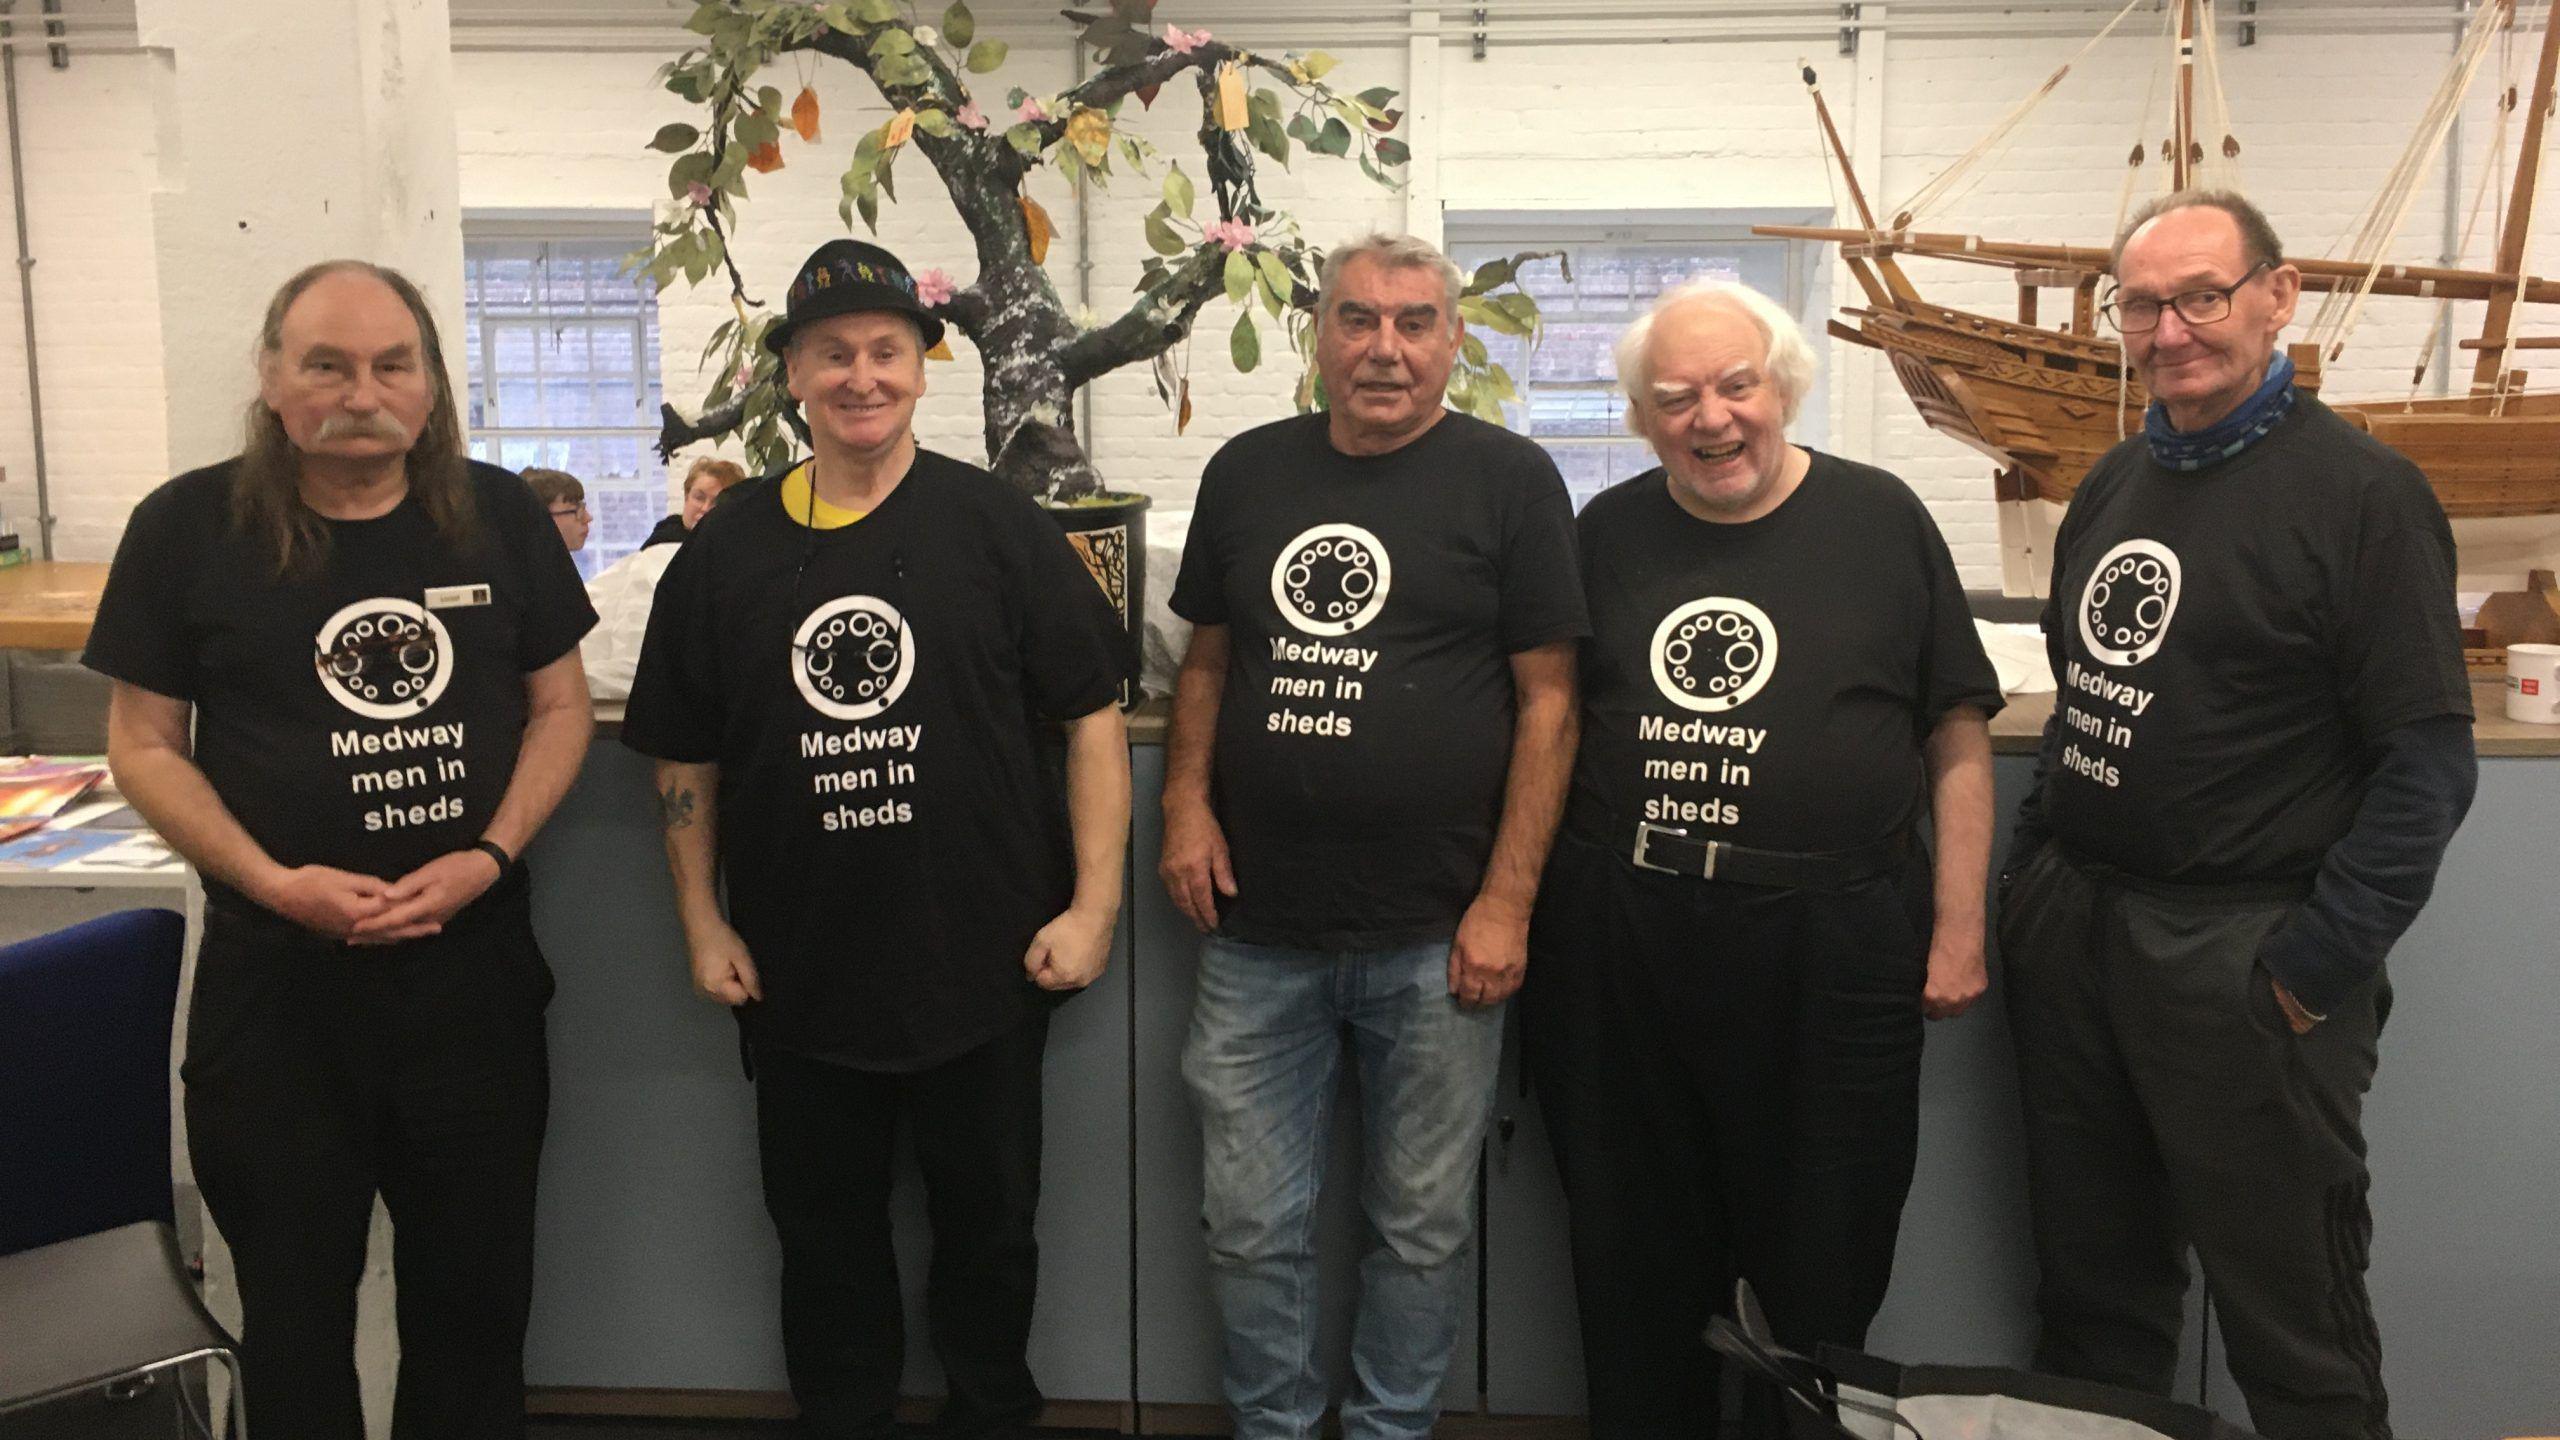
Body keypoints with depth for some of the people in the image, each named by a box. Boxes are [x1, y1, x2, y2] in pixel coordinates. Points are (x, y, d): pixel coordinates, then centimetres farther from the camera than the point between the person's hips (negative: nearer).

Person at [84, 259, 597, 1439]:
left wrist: (490, 855, -11)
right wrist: (270, 880, -17)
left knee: (478, 1285, 15)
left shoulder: (500, 515, 0)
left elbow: (559, 706, 5)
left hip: (474, 961, 2)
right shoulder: (187, 528, -6)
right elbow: (144, 742, -2)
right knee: (295, 1298, 15)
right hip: (274, 974, -1)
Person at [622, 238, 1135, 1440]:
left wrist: (1094, 904, -10)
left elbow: (1092, 716, -5)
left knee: (989, 1225, 14)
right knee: (823, 1231, 16)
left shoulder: (998, 529, -5)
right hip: (797, 975, 2)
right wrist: (703, 922, 4)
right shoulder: (726, 550, 3)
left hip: (984, 969, -2)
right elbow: (686, 757, 9)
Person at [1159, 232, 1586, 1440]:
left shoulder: (1507, 479, -3)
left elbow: (1547, 699, -5)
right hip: (1258, 931, 3)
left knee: (1423, 1225, 12)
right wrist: (1187, 803, 0)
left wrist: (1507, 900, -10)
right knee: (1252, 1226, 11)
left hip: (1434, 938, -3)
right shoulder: (1245, 474, 8)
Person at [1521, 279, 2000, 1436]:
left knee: (1821, 1266, 10)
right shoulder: (1606, 534, 6)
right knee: (1637, 1259, 15)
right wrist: (1522, 906, 5)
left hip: (1830, 948, -2)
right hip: (1622, 941, 2)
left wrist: (1960, 928, -2)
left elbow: (1957, 736, 1)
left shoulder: (1881, 520, -1)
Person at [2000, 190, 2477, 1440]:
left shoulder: (2361, 493, -10)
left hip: (2240, 954, -6)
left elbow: (2427, 767, -13)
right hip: (2072, 927, 7)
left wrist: (2315, 973, -15)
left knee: (2294, 1334, 6)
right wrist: (2032, 875, 11)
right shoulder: (2115, 483, 11)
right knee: (2092, 1302, 18)